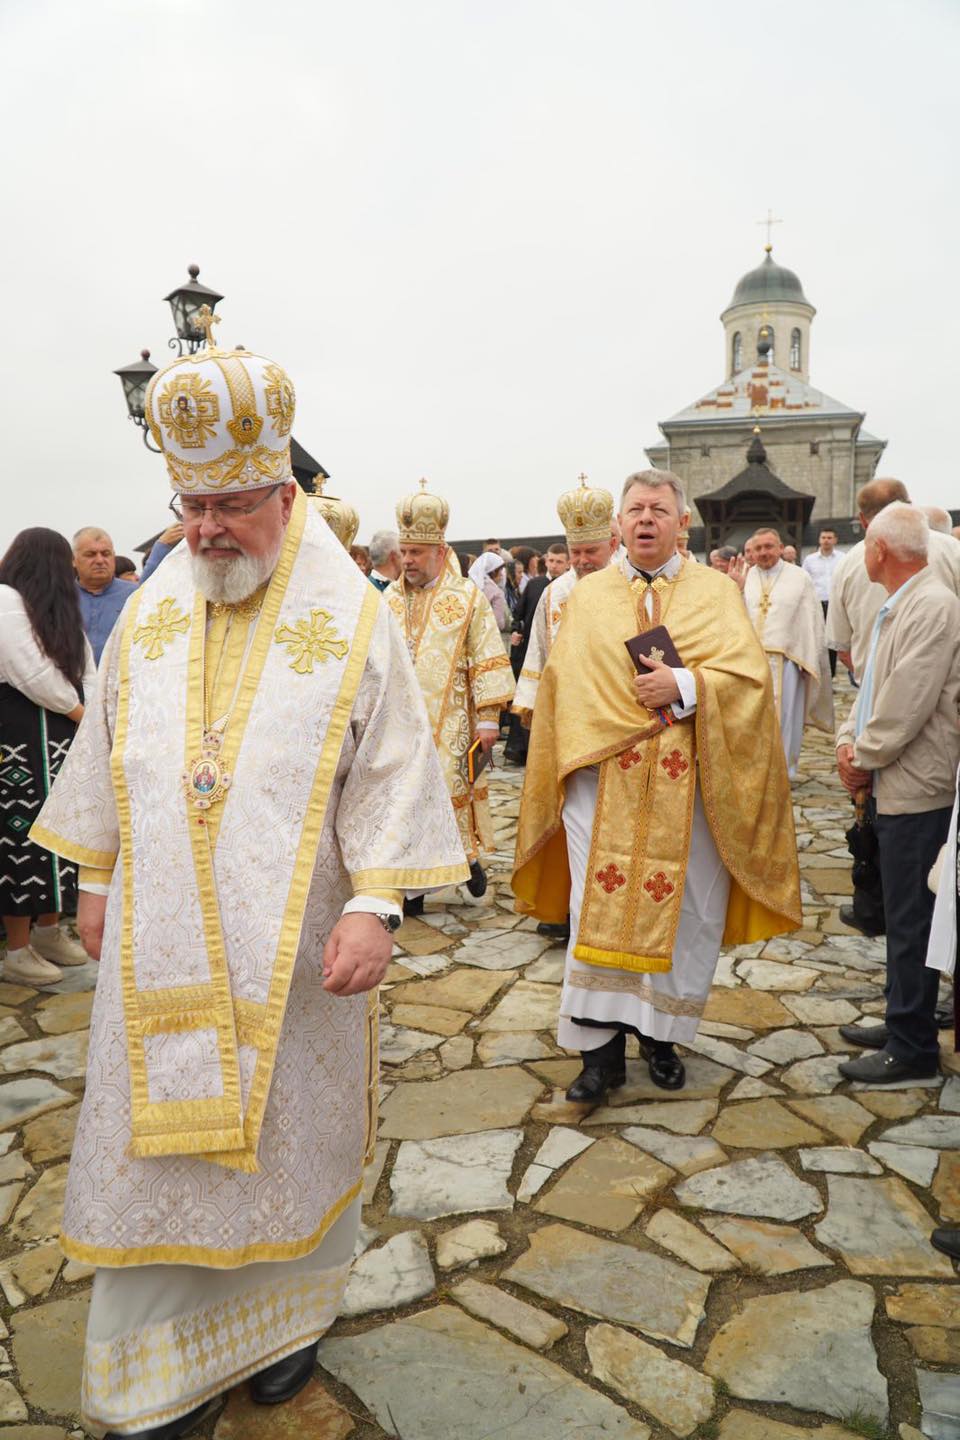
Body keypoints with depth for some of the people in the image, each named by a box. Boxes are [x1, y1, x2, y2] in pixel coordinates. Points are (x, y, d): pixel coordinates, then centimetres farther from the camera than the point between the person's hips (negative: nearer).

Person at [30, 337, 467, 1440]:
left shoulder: (350, 617, -8)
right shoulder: (151, 611, 4)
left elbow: (391, 770, -11)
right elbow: (110, 750, 12)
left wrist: (374, 904, -18)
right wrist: (98, 876, 13)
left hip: (293, 942, -3)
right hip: (159, 940, 3)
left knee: (290, 1129, 13)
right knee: (158, 1130, 11)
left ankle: (286, 1311, 39)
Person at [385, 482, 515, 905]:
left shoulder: (468, 597, -2)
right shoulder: (390, 597, 10)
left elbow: (487, 660, -4)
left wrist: (488, 719, -9)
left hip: (449, 722, -3)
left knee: (452, 790, -3)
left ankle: (468, 856, 22)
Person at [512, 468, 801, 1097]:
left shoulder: (717, 591, 8)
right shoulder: (587, 595, 12)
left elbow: (750, 674, -3)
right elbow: (565, 684, 9)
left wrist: (684, 685, -16)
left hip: (688, 783, 0)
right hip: (603, 778, 0)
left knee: (684, 912, 6)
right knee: (599, 907, -3)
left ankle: (661, 1034, 24)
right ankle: (603, 1046, 6)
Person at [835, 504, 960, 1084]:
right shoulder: (897, 607, 13)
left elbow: (906, 705, -22)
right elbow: (872, 685, 16)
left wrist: (864, 758, -10)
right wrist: (849, 742, 1)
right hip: (895, 786, 9)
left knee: (911, 920, -1)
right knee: (903, 912, 17)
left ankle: (913, 1047, 11)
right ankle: (903, 1023, 30)